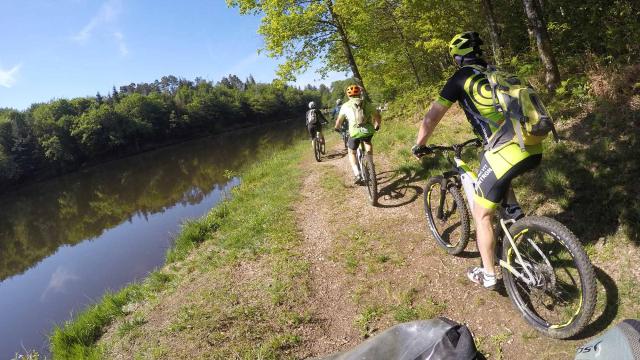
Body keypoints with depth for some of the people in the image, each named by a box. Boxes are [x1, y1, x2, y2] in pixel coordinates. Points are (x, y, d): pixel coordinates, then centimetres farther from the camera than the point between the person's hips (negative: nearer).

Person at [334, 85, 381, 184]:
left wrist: (337, 128, 45)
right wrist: (377, 126, 43)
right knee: (368, 142, 37)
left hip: (355, 132, -2)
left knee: (351, 153, 21)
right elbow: (378, 116, 24)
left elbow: (339, 121, 24)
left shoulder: (345, 106, 13)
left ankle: (357, 174, 3)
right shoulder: (367, 104, 16)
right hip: (369, 130, 2)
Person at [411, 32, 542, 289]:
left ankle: (487, 275, 21)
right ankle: (516, 215, 27)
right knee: (500, 176, 40)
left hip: (506, 152, -7)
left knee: (481, 214, 11)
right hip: (534, 149, 7)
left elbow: (432, 116, 4)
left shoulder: (462, 77, 5)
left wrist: (419, 146, 18)